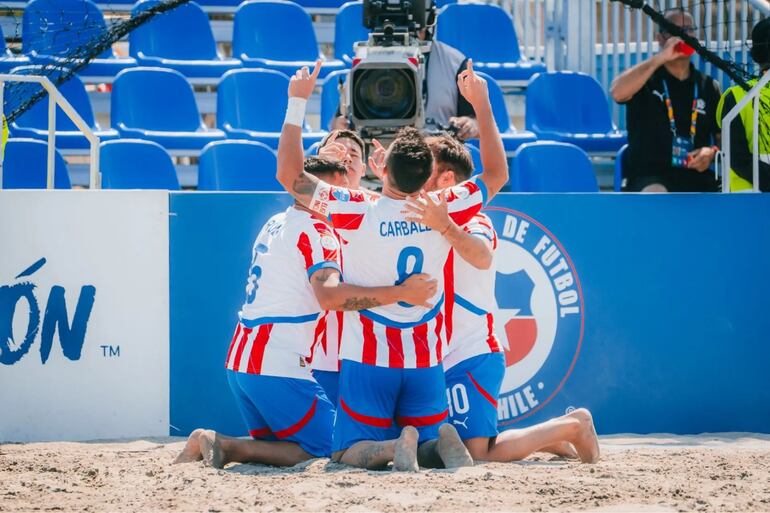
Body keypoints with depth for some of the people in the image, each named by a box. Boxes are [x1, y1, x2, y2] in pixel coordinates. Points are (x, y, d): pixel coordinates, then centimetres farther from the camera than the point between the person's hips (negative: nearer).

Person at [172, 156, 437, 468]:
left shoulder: (274, 225, 18)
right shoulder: (316, 230, -9)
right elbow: (329, 295, -27)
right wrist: (400, 293, -29)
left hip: (239, 362, 9)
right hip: (277, 368, -9)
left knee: (273, 445, 23)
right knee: (327, 451, -5)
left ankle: (206, 444, 0)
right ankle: (228, 447, -14)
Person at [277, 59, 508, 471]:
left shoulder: (360, 213, -14)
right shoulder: (441, 213, -5)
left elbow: (288, 174, -10)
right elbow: (497, 174, 12)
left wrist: (298, 101, -5)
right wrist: (481, 105, 15)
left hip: (368, 360, -3)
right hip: (425, 362, 3)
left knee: (349, 454, 3)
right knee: (427, 446, 15)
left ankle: (393, 447, -29)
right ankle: (437, 442, -21)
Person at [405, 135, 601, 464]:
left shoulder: (473, 222, -11)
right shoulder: (430, 221, 16)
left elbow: (482, 257, -33)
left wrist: (444, 227, -50)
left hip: (472, 359, -9)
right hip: (443, 361, 9)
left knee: (477, 454, -18)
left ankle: (572, 427, 3)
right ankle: (552, 437, 23)